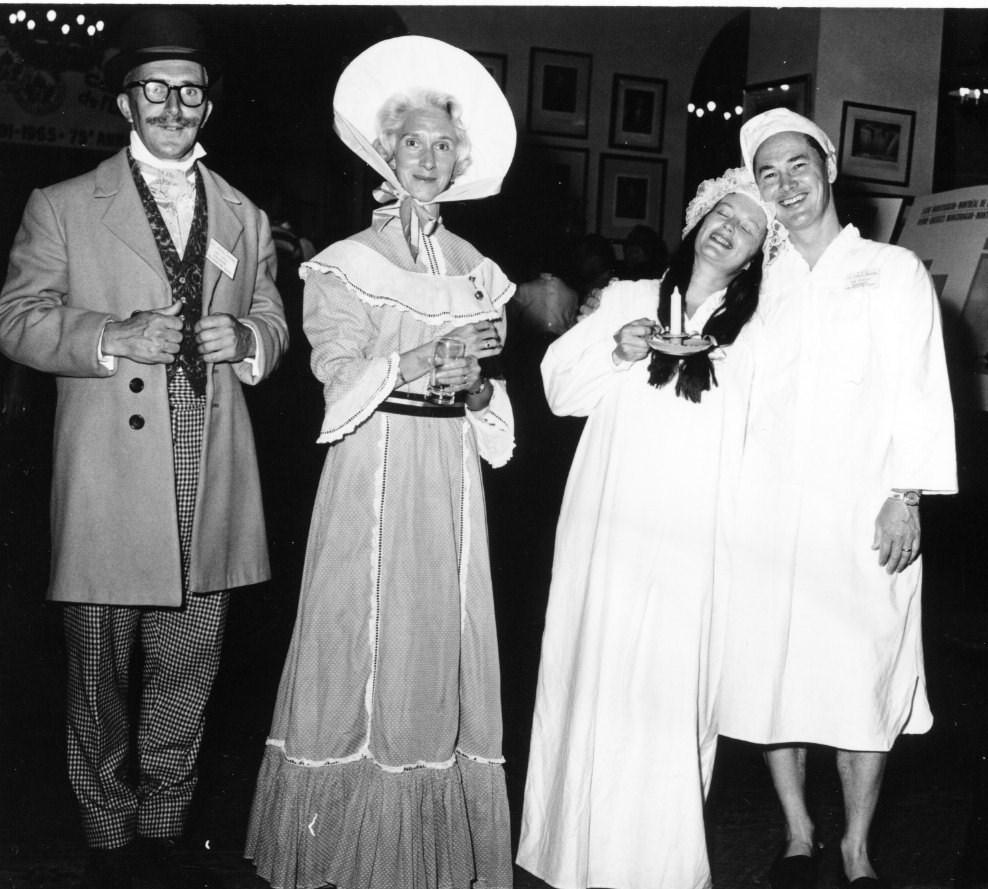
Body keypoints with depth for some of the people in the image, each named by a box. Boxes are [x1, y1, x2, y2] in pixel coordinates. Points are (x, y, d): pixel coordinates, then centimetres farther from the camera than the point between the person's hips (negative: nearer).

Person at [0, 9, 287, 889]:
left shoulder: (245, 218, 14)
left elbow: (273, 326, 17)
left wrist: (245, 337, -7)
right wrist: (114, 337, -17)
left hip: (209, 486, 3)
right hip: (109, 486, -3)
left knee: (187, 674, 11)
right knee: (99, 676, 7)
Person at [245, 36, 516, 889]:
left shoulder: (479, 273, 12)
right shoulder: (345, 266, 2)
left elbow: (487, 410, 14)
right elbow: (342, 381, -8)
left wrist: (477, 385, -8)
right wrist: (416, 363, -23)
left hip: (451, 477, 3)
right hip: (374, 473, -3)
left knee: (443, 642, 5)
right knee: (363, 640, -1)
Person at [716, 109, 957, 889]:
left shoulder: (895, 271, 8)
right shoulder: (759, 284, 15)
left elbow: (920, 387, 1)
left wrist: (906, 495, -7)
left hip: (864, 517, -2)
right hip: (762, 517, 2)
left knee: (865, 683, 0)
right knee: (770, 675, 5)